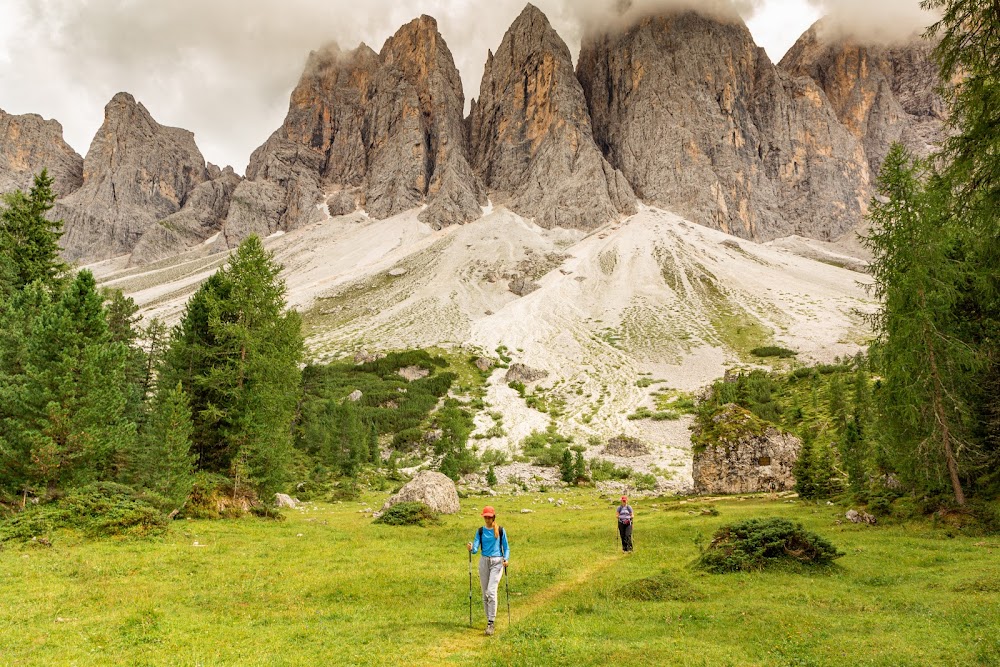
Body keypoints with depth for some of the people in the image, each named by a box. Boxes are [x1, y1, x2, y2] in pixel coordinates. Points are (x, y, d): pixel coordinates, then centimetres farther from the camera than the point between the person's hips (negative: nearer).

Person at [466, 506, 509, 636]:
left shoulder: (500, 530, 1)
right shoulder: (480, 531, 6)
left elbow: (506, 547, 6)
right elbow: (476, 548, -2)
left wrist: (506, 559, -12)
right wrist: (471, 548, -25)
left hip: (497, 562, -3)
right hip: (484, 561, 3)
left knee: (491, 592, -16)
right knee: (485, 593, 7)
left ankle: (490, 623, -14)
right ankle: (489, 620, 22)